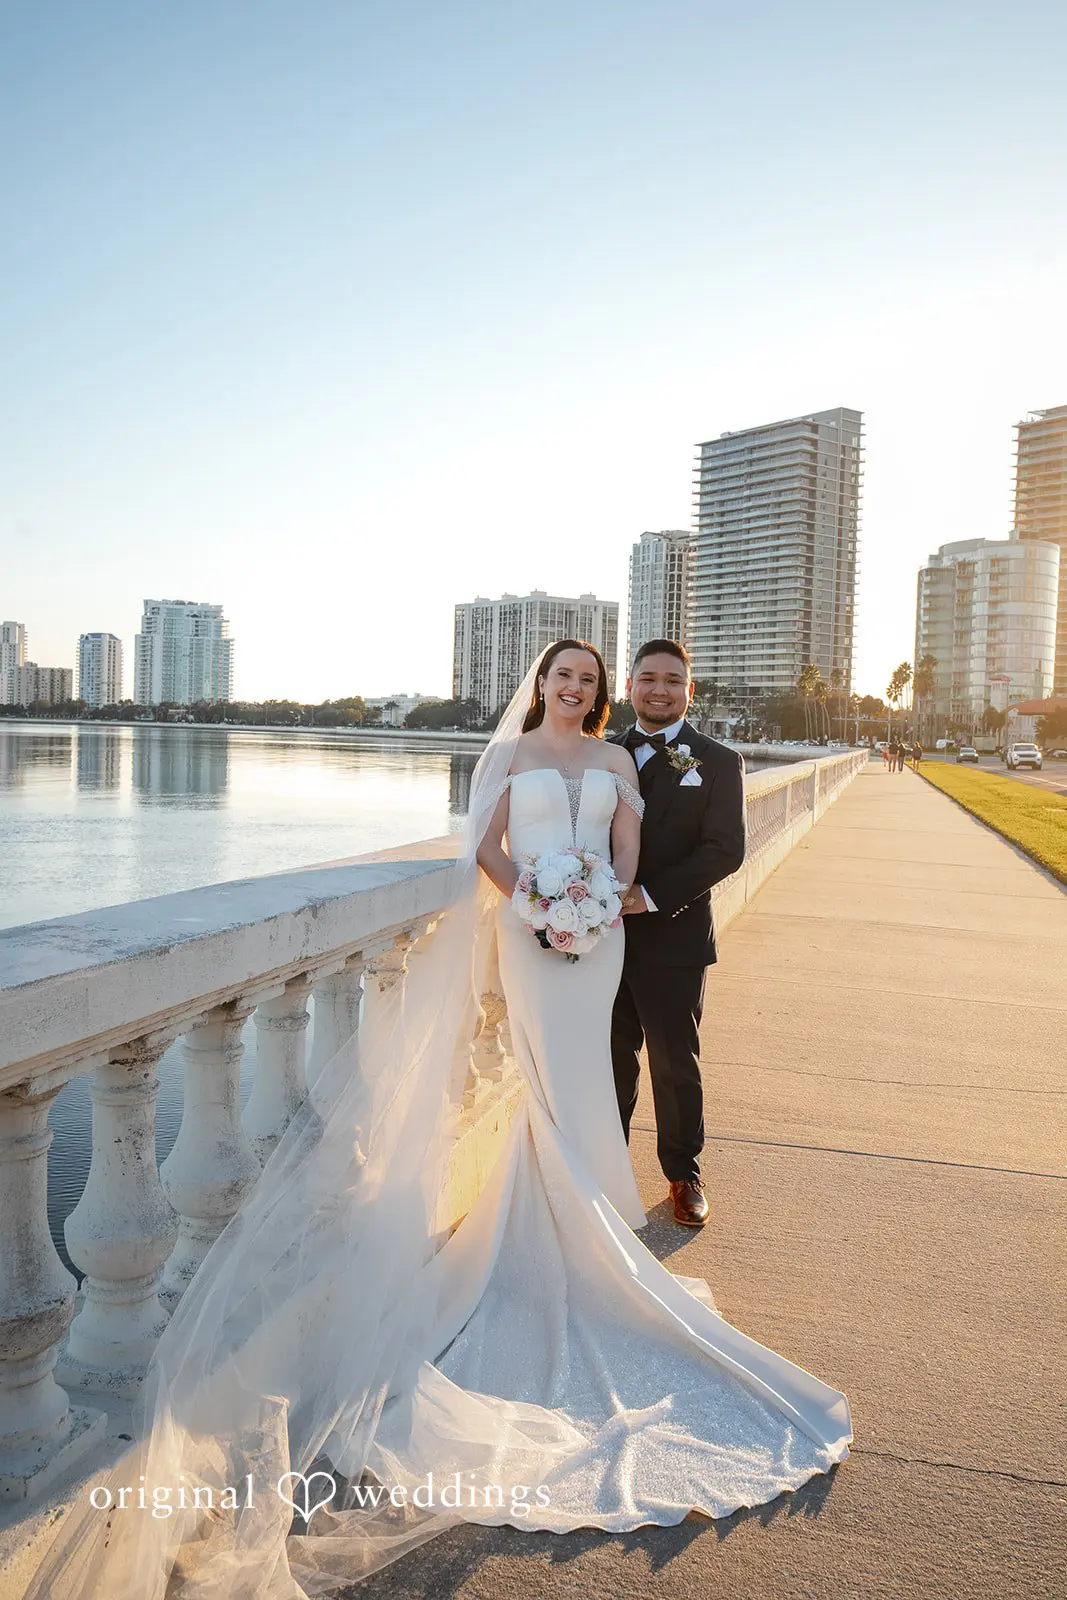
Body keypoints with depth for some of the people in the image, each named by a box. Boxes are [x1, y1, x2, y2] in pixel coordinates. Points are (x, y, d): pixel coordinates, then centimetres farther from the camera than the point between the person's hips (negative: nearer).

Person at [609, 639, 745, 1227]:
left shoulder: (718, 762, -2)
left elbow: (725, 849, -11)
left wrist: (652, 896, -19)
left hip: (674, 940, -3)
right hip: (608, 935, 3)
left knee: (676, 1064, 10)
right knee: (612, 1061, 14)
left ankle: (684, 1174, 28)